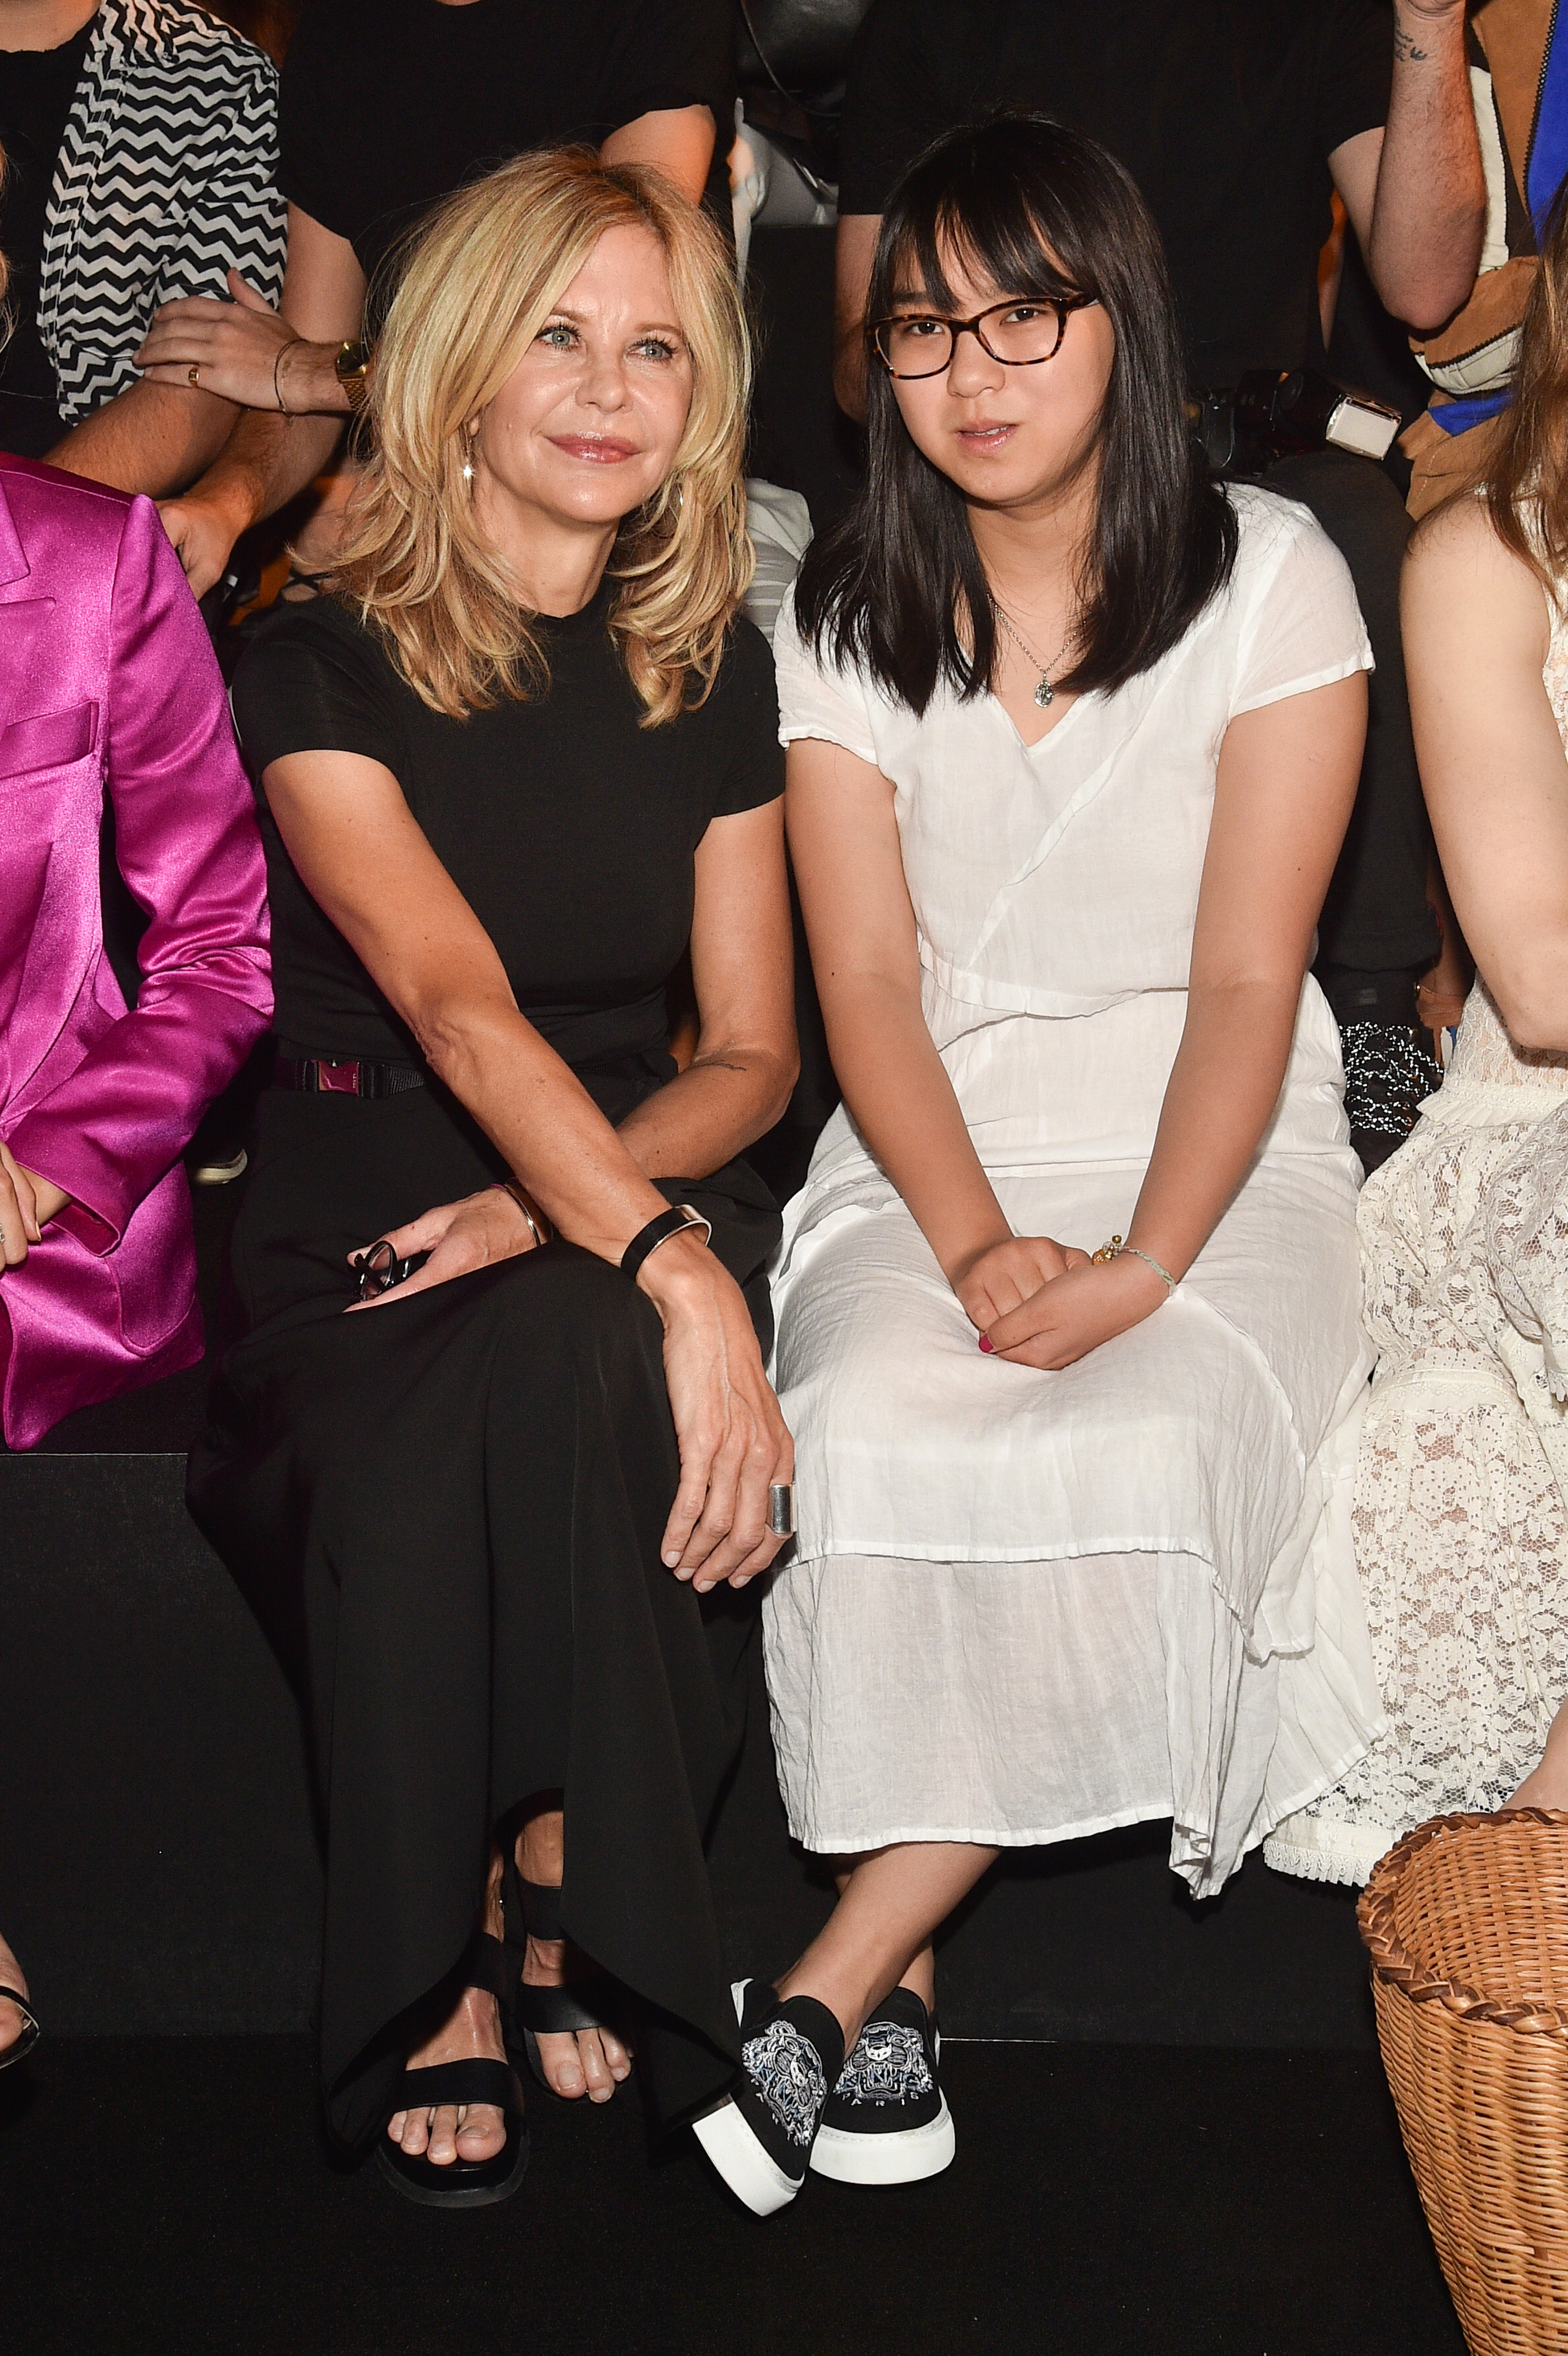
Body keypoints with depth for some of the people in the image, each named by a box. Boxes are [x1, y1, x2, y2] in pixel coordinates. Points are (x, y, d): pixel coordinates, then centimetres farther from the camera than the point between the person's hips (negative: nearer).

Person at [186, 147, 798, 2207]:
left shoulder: (711, 674, 8)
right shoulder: (323, 669, -6)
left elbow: (752, 1051, 6)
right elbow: (455, 1006, -22)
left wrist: (584, 1197, -15)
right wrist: (673, 1273, -36)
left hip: (641, 1187, 2)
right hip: (364, 1225, -2)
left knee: (567, 1367, -33)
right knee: (444, 1449, -35)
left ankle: (554, 1901, -13)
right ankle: (440, 1962, -11)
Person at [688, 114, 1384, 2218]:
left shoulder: (1270, 580, 0)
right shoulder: (842, 614, 7)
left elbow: (1247, 976, -6)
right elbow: (868, 978, -1)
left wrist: (1147, 1266, -21)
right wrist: (973, 1243, -18)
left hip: (1214, 1161, -1)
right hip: (935, 1160, 2)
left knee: (1139, 1457, -31)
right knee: (872, 1441, -31)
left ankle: (837, 1976, -17)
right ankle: (901, 1973, -15)